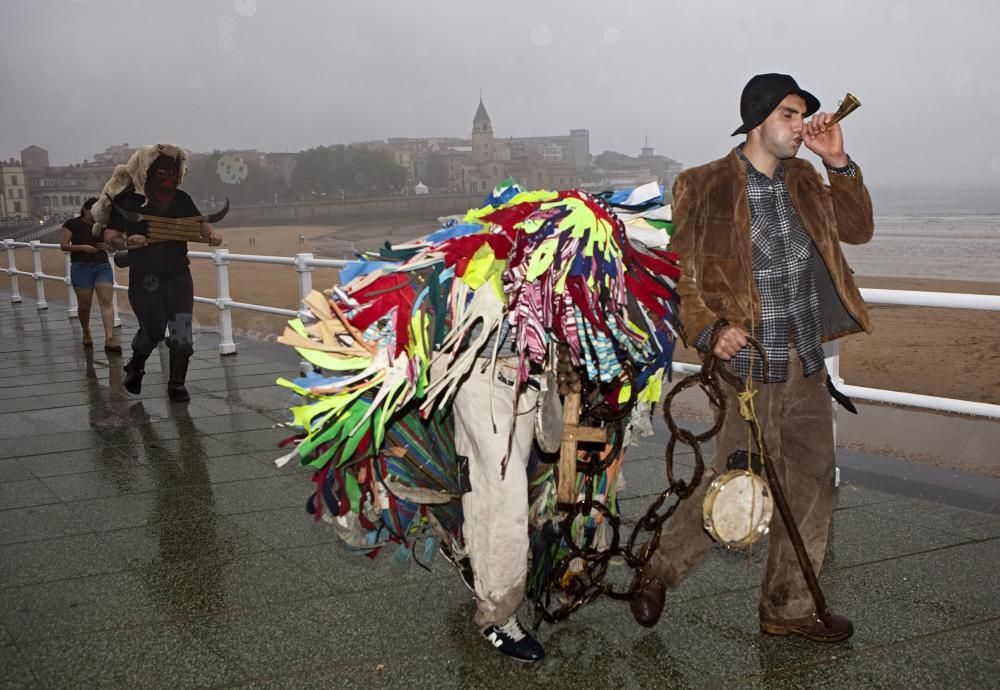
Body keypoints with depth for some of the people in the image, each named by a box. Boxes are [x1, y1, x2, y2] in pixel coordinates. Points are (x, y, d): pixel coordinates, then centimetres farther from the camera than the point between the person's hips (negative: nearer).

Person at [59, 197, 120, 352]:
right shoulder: (72, 224, 0)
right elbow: (63, 245, -4)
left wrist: (106, 246, -7)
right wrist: (83, 247, -18)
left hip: (103, 266, 2)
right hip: (81, 267, -2)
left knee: (106, 301, -12)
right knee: (84, 304, 3)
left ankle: (109, 339, -18)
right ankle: (86, 333, 29)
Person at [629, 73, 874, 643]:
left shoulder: (803, 181, 10)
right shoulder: (706, 188, -9)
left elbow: (858, 230, 8)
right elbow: (681, 273, -8)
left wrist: (840, 163, -3)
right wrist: (710, 329, -22)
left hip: (808, 365, 7)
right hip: (750, 365, -7)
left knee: (812, 484, 11)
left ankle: (789, 607, 25)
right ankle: (660, 571, 24)